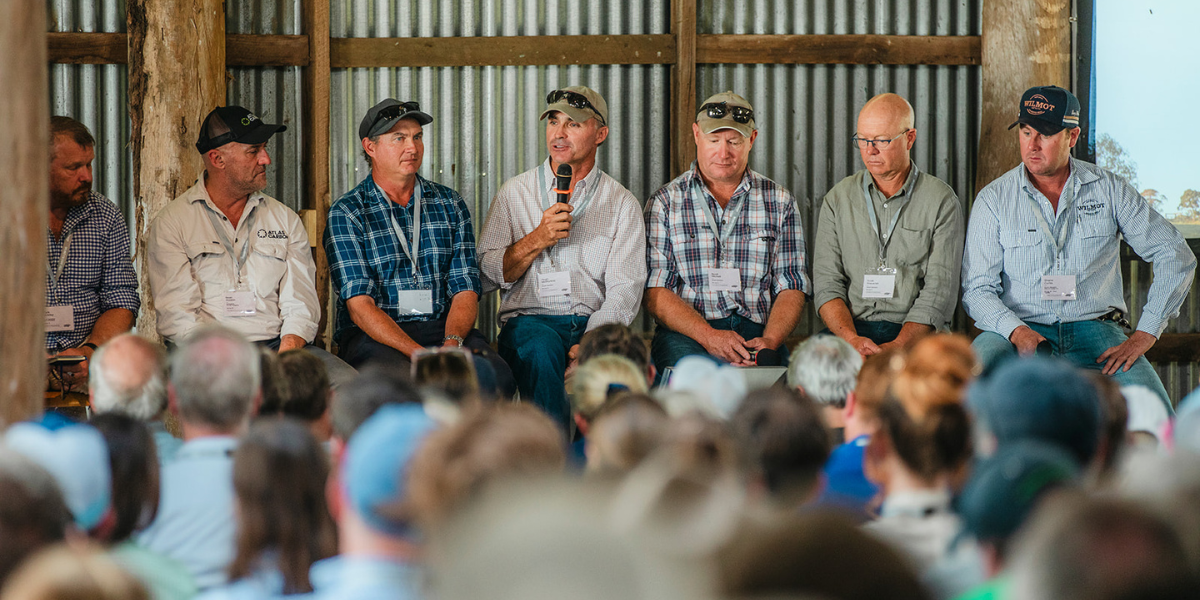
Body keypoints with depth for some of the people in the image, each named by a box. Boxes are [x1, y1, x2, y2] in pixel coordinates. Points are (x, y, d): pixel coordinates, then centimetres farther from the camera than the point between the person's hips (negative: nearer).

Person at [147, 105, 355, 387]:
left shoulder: (285, 219, 17)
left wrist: (284, 361, -14)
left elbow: (300, 303, 8)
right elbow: (178, 315, -5)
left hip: (279, 345, 4)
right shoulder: (171, 223, 5)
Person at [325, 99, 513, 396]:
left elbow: (465, 290, 8)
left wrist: (451, 343, -15)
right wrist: (418, 353, -22)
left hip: (443, 327, 3)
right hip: (374, 335, -3)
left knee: (497, 376, -28)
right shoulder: (346, 213, 1)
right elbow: (359, 305, -8)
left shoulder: (450, 205, 14)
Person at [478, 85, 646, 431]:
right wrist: (537, 239, -8)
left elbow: (624, 291, 0)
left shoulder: (622, 204, 11)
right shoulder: (515, 193, 14)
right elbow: (486, 274, 8)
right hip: (529, 319, 0)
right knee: (540, 348, -36)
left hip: (594, 324, 0)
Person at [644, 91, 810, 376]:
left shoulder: (780, 202, 14)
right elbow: (655, 291, 1)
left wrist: (770, 340, -10)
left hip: (756, 333, 1)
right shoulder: (665, 203, 9)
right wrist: (708, 335, -16)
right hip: (685, 334, -1)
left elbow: (791, 288, 11)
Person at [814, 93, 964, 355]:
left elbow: (939, 291, -4)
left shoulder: (941, 201, 4)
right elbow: (827, 283, 6)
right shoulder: (838, 199, 12)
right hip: (852, 328, 1)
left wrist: (897, 346, -18)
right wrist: (852, 339, -13)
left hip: (916, 334, -1)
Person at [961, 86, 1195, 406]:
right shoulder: (993, 200, 4)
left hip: (1093, 328, 1)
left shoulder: (1109, 190, 5)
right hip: (1019, 329, -1)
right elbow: (978, 289, 1)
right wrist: (1016, 331, -20)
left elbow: (1177, 256, 6)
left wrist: (1144, 335, -5)